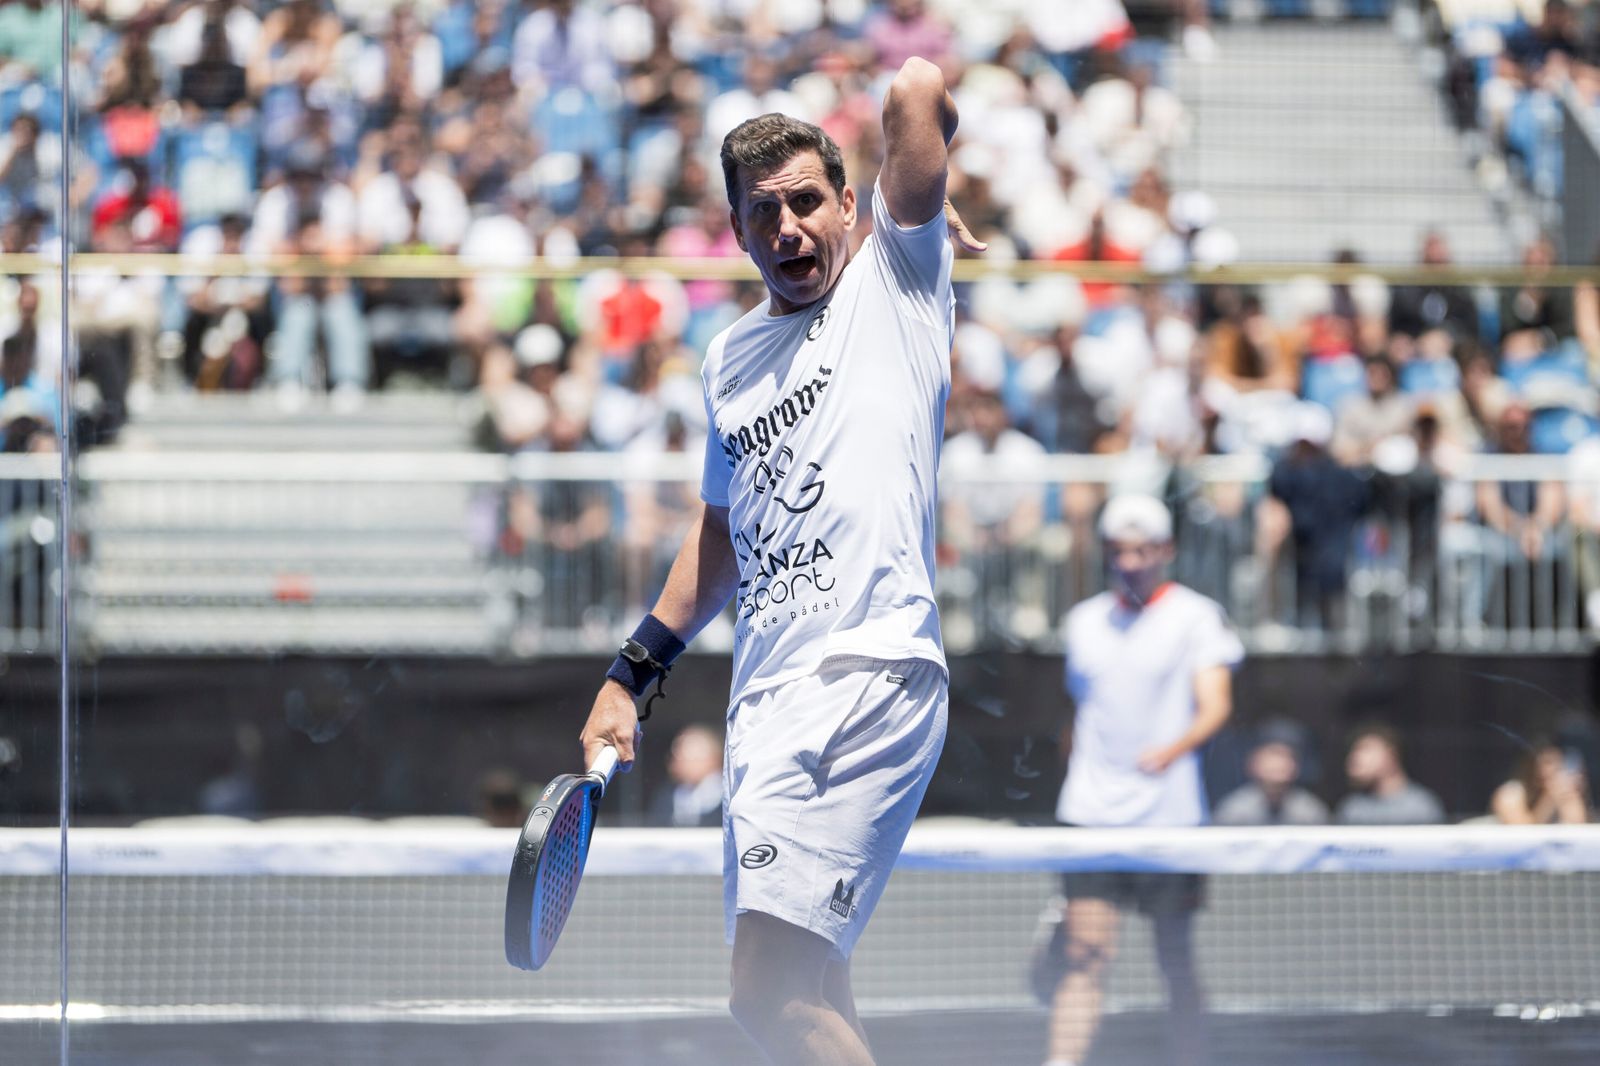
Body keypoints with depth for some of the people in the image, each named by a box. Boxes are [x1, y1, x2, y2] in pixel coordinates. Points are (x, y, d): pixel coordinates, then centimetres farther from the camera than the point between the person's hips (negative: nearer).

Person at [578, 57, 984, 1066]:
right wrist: (632, 675, 31)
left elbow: (918, 90, -7)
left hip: (872, 671, -7)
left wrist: (933, 205, 12)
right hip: (767, 701, 7)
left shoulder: (893, 282, 5)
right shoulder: (730, 359, 23)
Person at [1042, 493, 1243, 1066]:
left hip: (1169, 813, -2)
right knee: (1086, 949, -9)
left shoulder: (1198, 617, 0)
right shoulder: (1085, 621, 13)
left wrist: (1174, 749, -32)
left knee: (1175, 955, 5)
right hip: (1091, 816, 2)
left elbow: (1215, 706, -12)